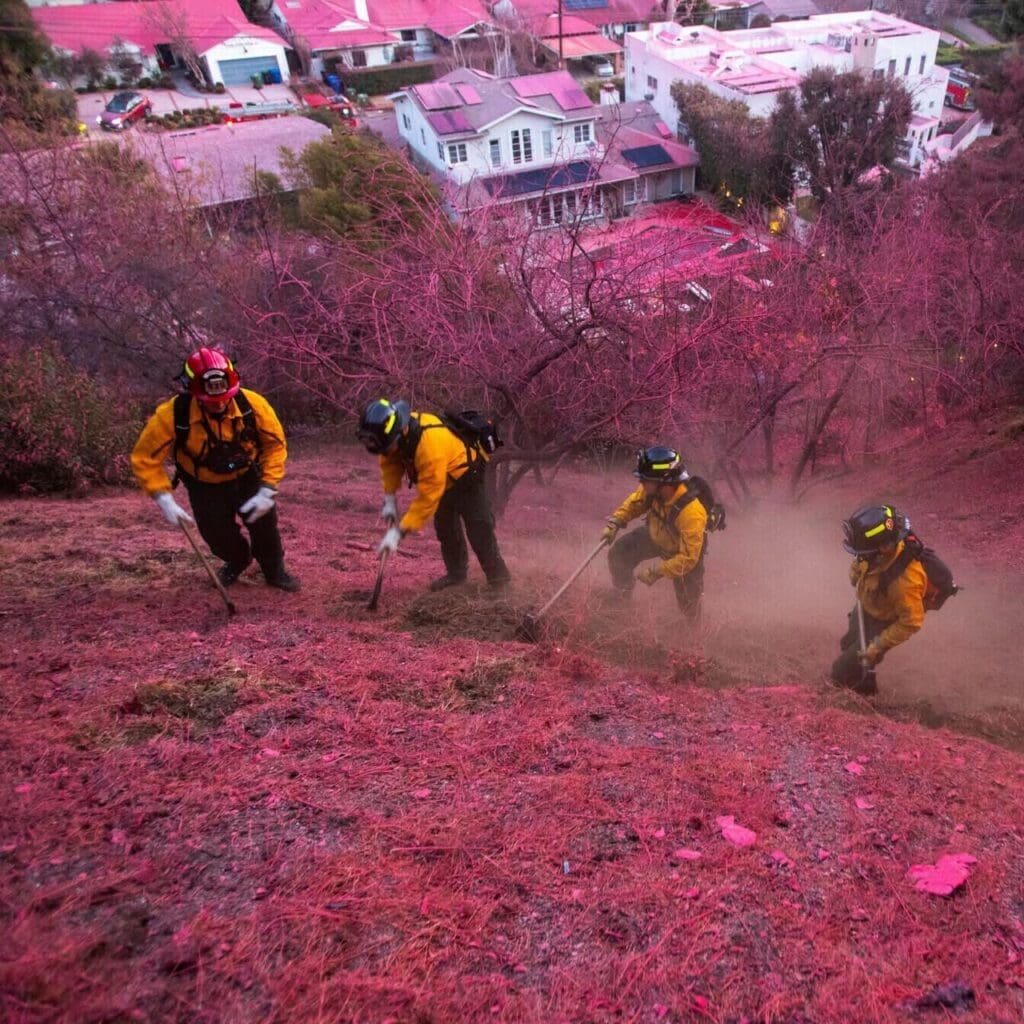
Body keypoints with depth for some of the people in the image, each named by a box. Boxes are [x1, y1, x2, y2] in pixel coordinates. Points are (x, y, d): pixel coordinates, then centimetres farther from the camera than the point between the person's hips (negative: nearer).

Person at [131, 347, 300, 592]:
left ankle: (274, 569, 22)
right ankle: (237, 561, 36)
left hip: (247, 478, 0)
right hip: (205, 486, 0)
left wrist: (267, 490, -20)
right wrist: (165, 500, -29)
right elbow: (145, 458, -19)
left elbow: (275, 444, -14)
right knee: (217, 535, -2)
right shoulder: (173, 415, -30)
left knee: (263, 519, -10)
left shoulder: (252, 404, -28)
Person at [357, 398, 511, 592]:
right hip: (442, 477, 8)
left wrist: (399, 532, -38)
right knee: (445, 527, 14)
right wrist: (389, 498, -11)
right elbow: (390, 462, -2)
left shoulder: (431, 445, -45)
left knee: (479, 530, -10)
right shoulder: (396, 432, -23)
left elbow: (428, 496, -40)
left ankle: (499, 579, 1)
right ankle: (456, 573, 29)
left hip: (466, 474, -8)